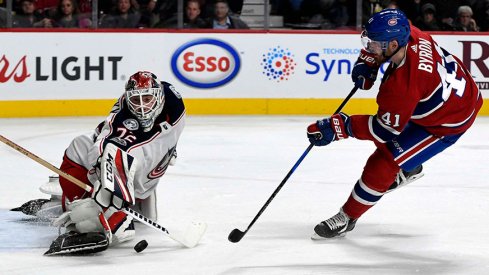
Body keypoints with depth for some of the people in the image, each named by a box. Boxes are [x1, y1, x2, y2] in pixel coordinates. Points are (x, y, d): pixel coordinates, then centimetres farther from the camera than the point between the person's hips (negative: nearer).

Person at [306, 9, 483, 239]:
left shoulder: (401, 86, -39)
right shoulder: (410, 35, -18)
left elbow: (385, 129, -24)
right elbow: (379, 35, 7)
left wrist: (340, 127, -23)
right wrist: (366, 63, -5)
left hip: (448, 123, -9)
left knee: (384, 162, -7)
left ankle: (347, 218, 8)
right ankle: (409, 168, 46)